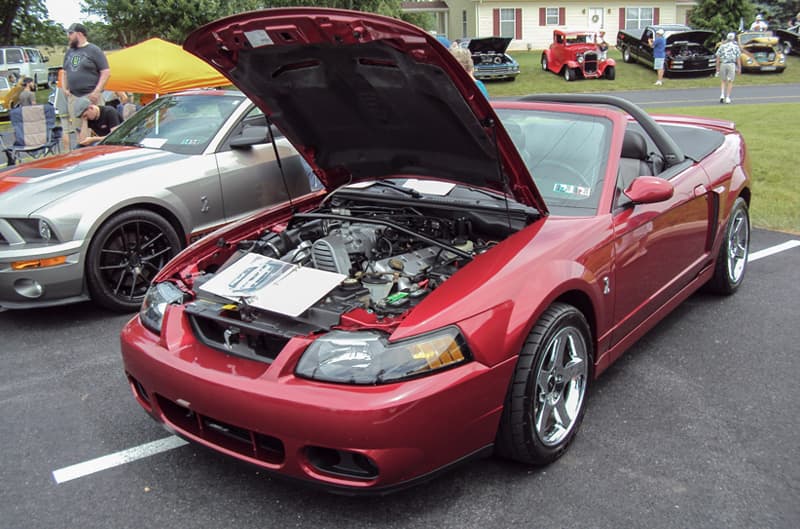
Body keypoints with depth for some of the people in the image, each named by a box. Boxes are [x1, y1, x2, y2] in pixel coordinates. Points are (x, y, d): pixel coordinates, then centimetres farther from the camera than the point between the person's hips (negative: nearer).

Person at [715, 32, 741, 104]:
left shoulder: (722, 46, 7)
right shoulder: (736, 46, 1)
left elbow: (718, 57, 2)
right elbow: (738, 58, -2)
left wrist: (717, 68, 7)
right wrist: (739, 68, 1)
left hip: (723, 64, 2)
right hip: (731, 65, -2)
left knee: (723, 81, 14)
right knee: (730, 82, 6)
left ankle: (722, 95, -4)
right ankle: (727, 98, 0)